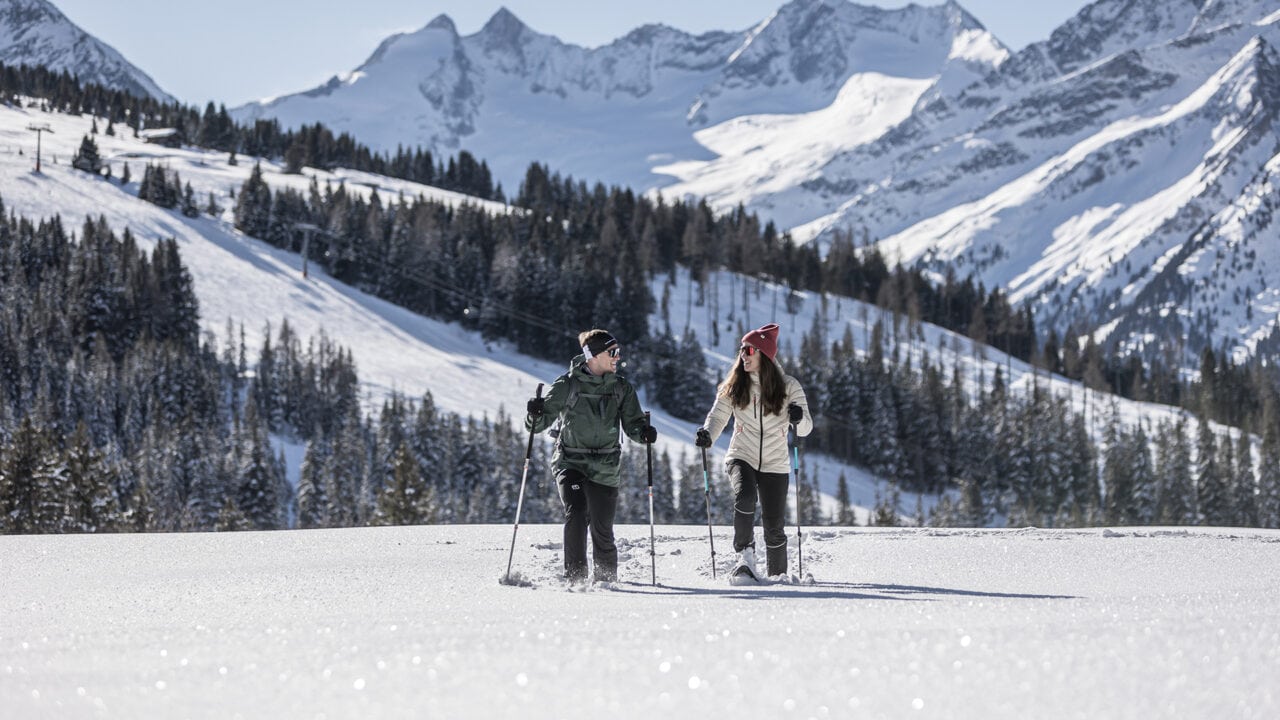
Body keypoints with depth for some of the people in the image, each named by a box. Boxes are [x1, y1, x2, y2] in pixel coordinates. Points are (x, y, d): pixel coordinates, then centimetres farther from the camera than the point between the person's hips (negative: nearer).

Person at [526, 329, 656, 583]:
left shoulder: (621, 388, 6)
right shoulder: (568, 384, -3)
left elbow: (632, 424, 5)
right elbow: (540, 423, -1)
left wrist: (644, 432, -17)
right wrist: (536, 414, -25)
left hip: (605, 467, 2)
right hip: (571, 463, -2)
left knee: (602, 529, 1)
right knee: (576, 514, -21)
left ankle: (607, 578, 23)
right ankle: (575, 577, -14)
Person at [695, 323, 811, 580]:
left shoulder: (788, 387, -3)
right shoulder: (733, 387, 1)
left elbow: (805, 429, -5)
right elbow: (718, 416, 1)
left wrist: (799, 418, -29)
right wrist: (707, 434, -22)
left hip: (775, 464, 0)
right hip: (741, 457, 0)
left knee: (774, 527, 1)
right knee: (745, 498, -31)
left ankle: (778, 577, 19)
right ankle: (745, 553, -16)